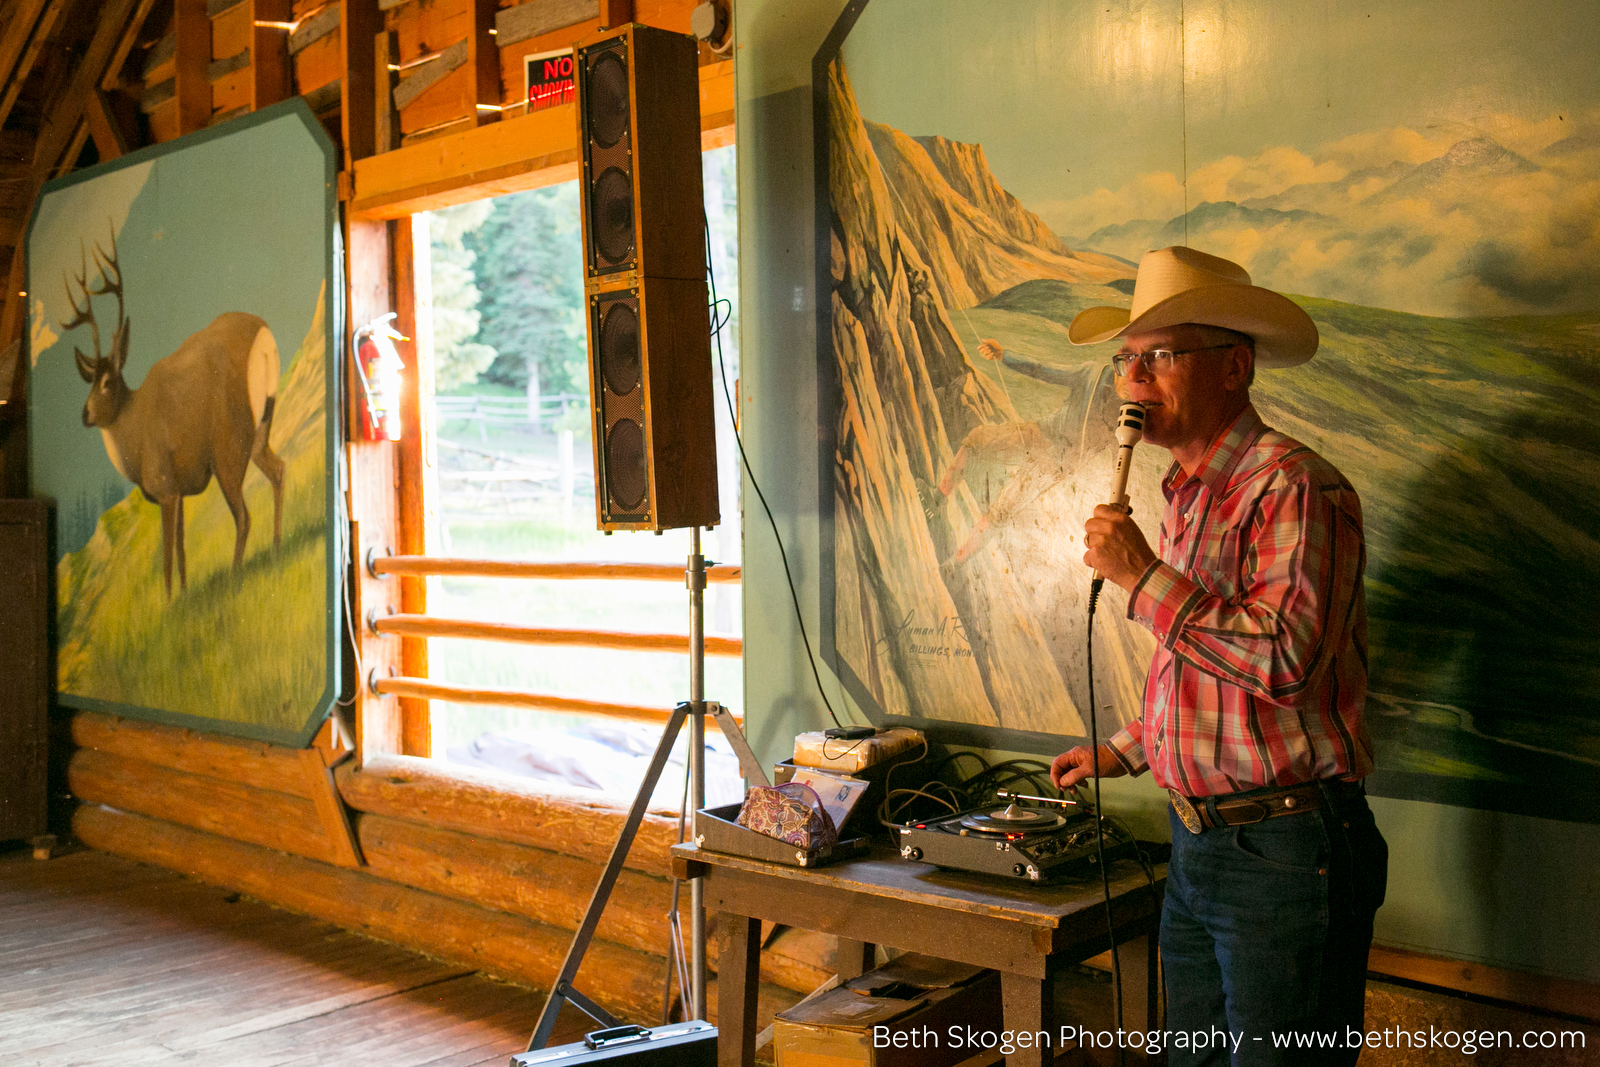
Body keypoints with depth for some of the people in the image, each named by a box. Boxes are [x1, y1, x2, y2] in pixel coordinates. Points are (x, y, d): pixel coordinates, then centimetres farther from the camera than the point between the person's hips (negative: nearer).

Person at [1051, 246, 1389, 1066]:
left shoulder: (1295, 488, -15)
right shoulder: (1184, 496, 14)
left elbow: (1285, 660, -27)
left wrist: (1145, 576, -22)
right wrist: (1125, 751, 25)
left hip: (1283, 850, -9)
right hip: (1197, 843, 9)